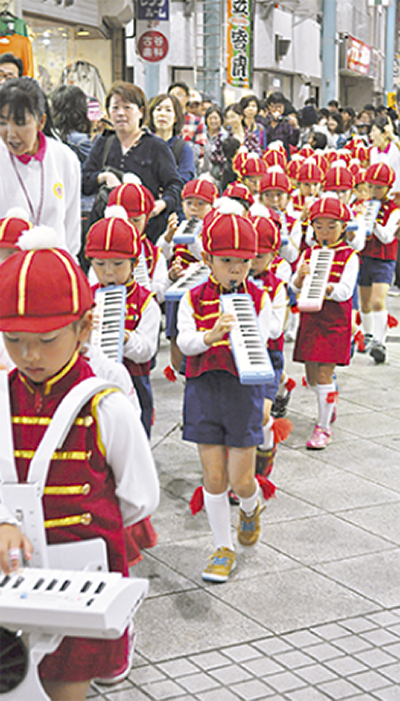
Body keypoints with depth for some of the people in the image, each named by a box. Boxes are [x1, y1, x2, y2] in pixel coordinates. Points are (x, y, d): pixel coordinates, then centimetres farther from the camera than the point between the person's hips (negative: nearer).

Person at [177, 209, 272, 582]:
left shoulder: (259, 299, -1)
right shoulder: (193, 299, -1)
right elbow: (185, 341, -12)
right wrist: (211, 335, -32)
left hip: (244, 390, -1)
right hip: (204, 390, 1)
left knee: (240, 479, 2)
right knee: (213, 478, 4)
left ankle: (251, 508, 39)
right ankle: (224, 549, 20)